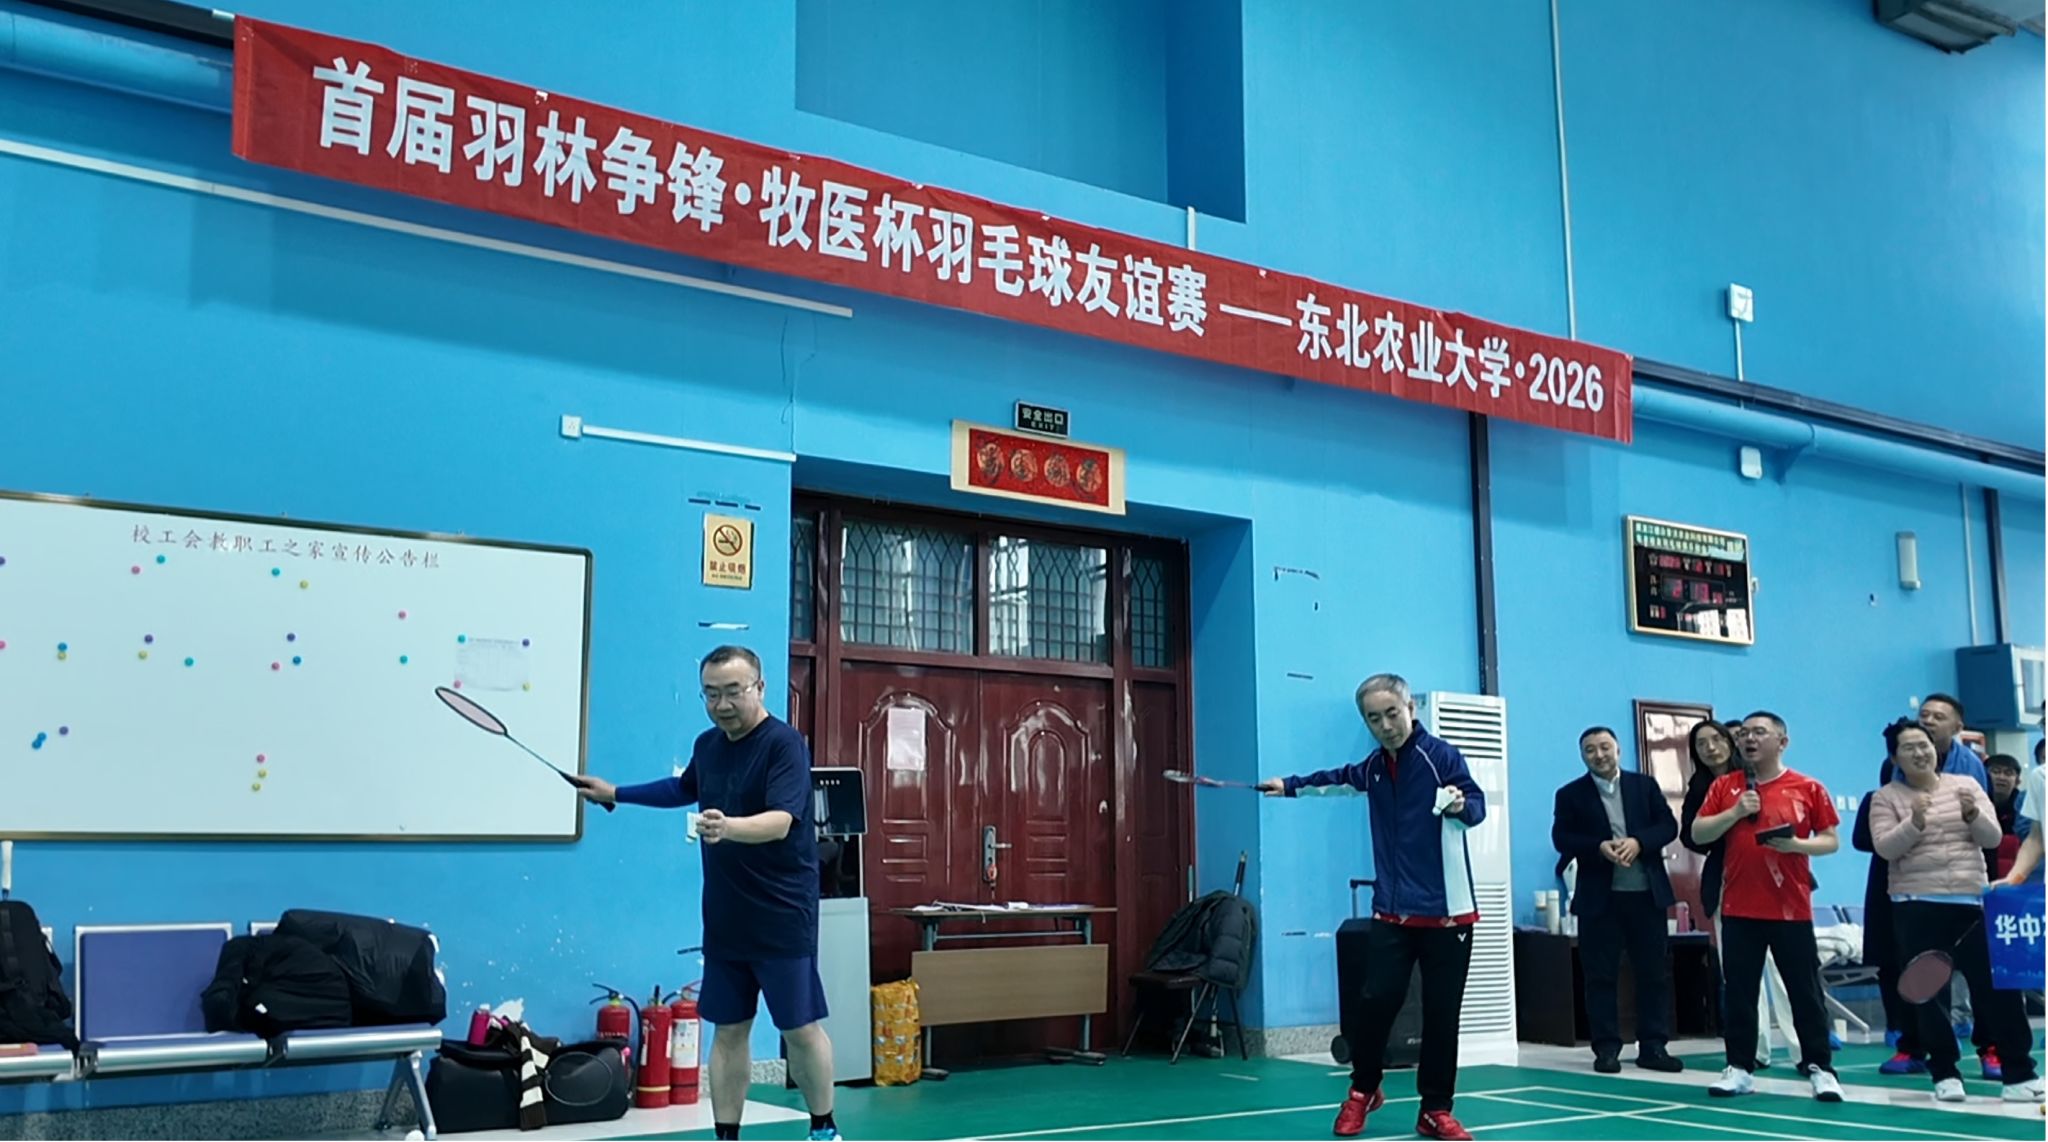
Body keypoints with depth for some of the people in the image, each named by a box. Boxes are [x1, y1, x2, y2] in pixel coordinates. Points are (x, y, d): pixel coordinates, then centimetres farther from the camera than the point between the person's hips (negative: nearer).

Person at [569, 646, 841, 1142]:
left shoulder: (784, 743, -16)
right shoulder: (707, 745, 7)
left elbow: (781, 821, -29)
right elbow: (684, 789, 29)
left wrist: (728, 828, -46)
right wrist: (616, 793, 30)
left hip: (782, 919, -6)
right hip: (724, 919, 6)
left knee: (800, 1028, 2)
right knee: (728, 1030, 9)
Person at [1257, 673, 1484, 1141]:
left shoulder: (1441, 755, -7)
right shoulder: (1374, 767, 11)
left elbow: (1477, 803, -16)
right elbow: (1342, 777, 33)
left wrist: (1461, 805, -38)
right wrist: (1290, 786, 34)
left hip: (1446, 911, -4)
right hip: (1391, 911, 4)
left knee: (1441, 1013, 1)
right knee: (1377, 1000, -5)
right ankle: (1363, 1089, 18)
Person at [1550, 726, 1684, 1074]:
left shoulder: (1645, 786, 9)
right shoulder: (1571, 794, 4)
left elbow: (1668, 825, 2)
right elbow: (1562, 839, -4)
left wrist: (1638, 842, -16)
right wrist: (1599, 847, -20)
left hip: (1647, 893, 2)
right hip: (1599, 897, -2)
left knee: (1655, 972, 4)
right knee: (1601, 975, 0)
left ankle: (1653, 1046, 12)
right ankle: (1606, 1048, 6)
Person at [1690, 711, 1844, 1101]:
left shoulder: (1808, 788, 1)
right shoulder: (1724, 787, 6)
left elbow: (1831, 840, 4)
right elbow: (1698, 834, 3)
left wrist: (1798, 844, -15)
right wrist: (1735, 812, -11)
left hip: (1791, 909, -2)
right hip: (1739, 909, 2)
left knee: (1805, 991, 2)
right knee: (1739, 992, 6)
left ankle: (1820, 1068, 11)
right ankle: (1740, 1067, 13)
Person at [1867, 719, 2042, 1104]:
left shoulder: (1965, 785, 8)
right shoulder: (1886, 797, 1)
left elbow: (1992, 838, 2)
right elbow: (1884, 847, -10)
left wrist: (1973, 814, -17)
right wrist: (1914, 823, -24)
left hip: (1971, 903, 2)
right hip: (1918, 908, -1)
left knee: (1997, 984, -2)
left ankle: (2019, 1073, 6)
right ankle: (1945, 1073, 13)